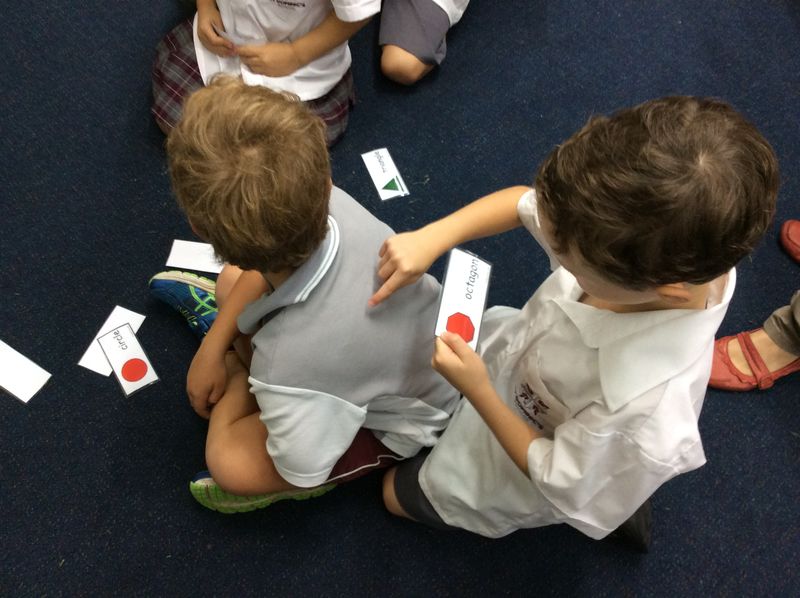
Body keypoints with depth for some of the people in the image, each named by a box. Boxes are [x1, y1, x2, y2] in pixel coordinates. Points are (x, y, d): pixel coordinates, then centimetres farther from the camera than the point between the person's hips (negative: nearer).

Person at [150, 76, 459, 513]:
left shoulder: (293, 365, -48)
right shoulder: (331, 206, -33)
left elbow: (303, 473, -25)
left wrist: (238, 373, -12)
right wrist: (214, 343, -8)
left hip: (403, 425, -5)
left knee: (229, 463, -18)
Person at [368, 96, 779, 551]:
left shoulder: (646, 415, -47)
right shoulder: (655, 218, -33)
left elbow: (559, 481, -26)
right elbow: (526, 203, -17)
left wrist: (477, 391, -28)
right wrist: (432, 238, -30)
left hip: (526, 442, -4)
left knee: (401, 493, 20)